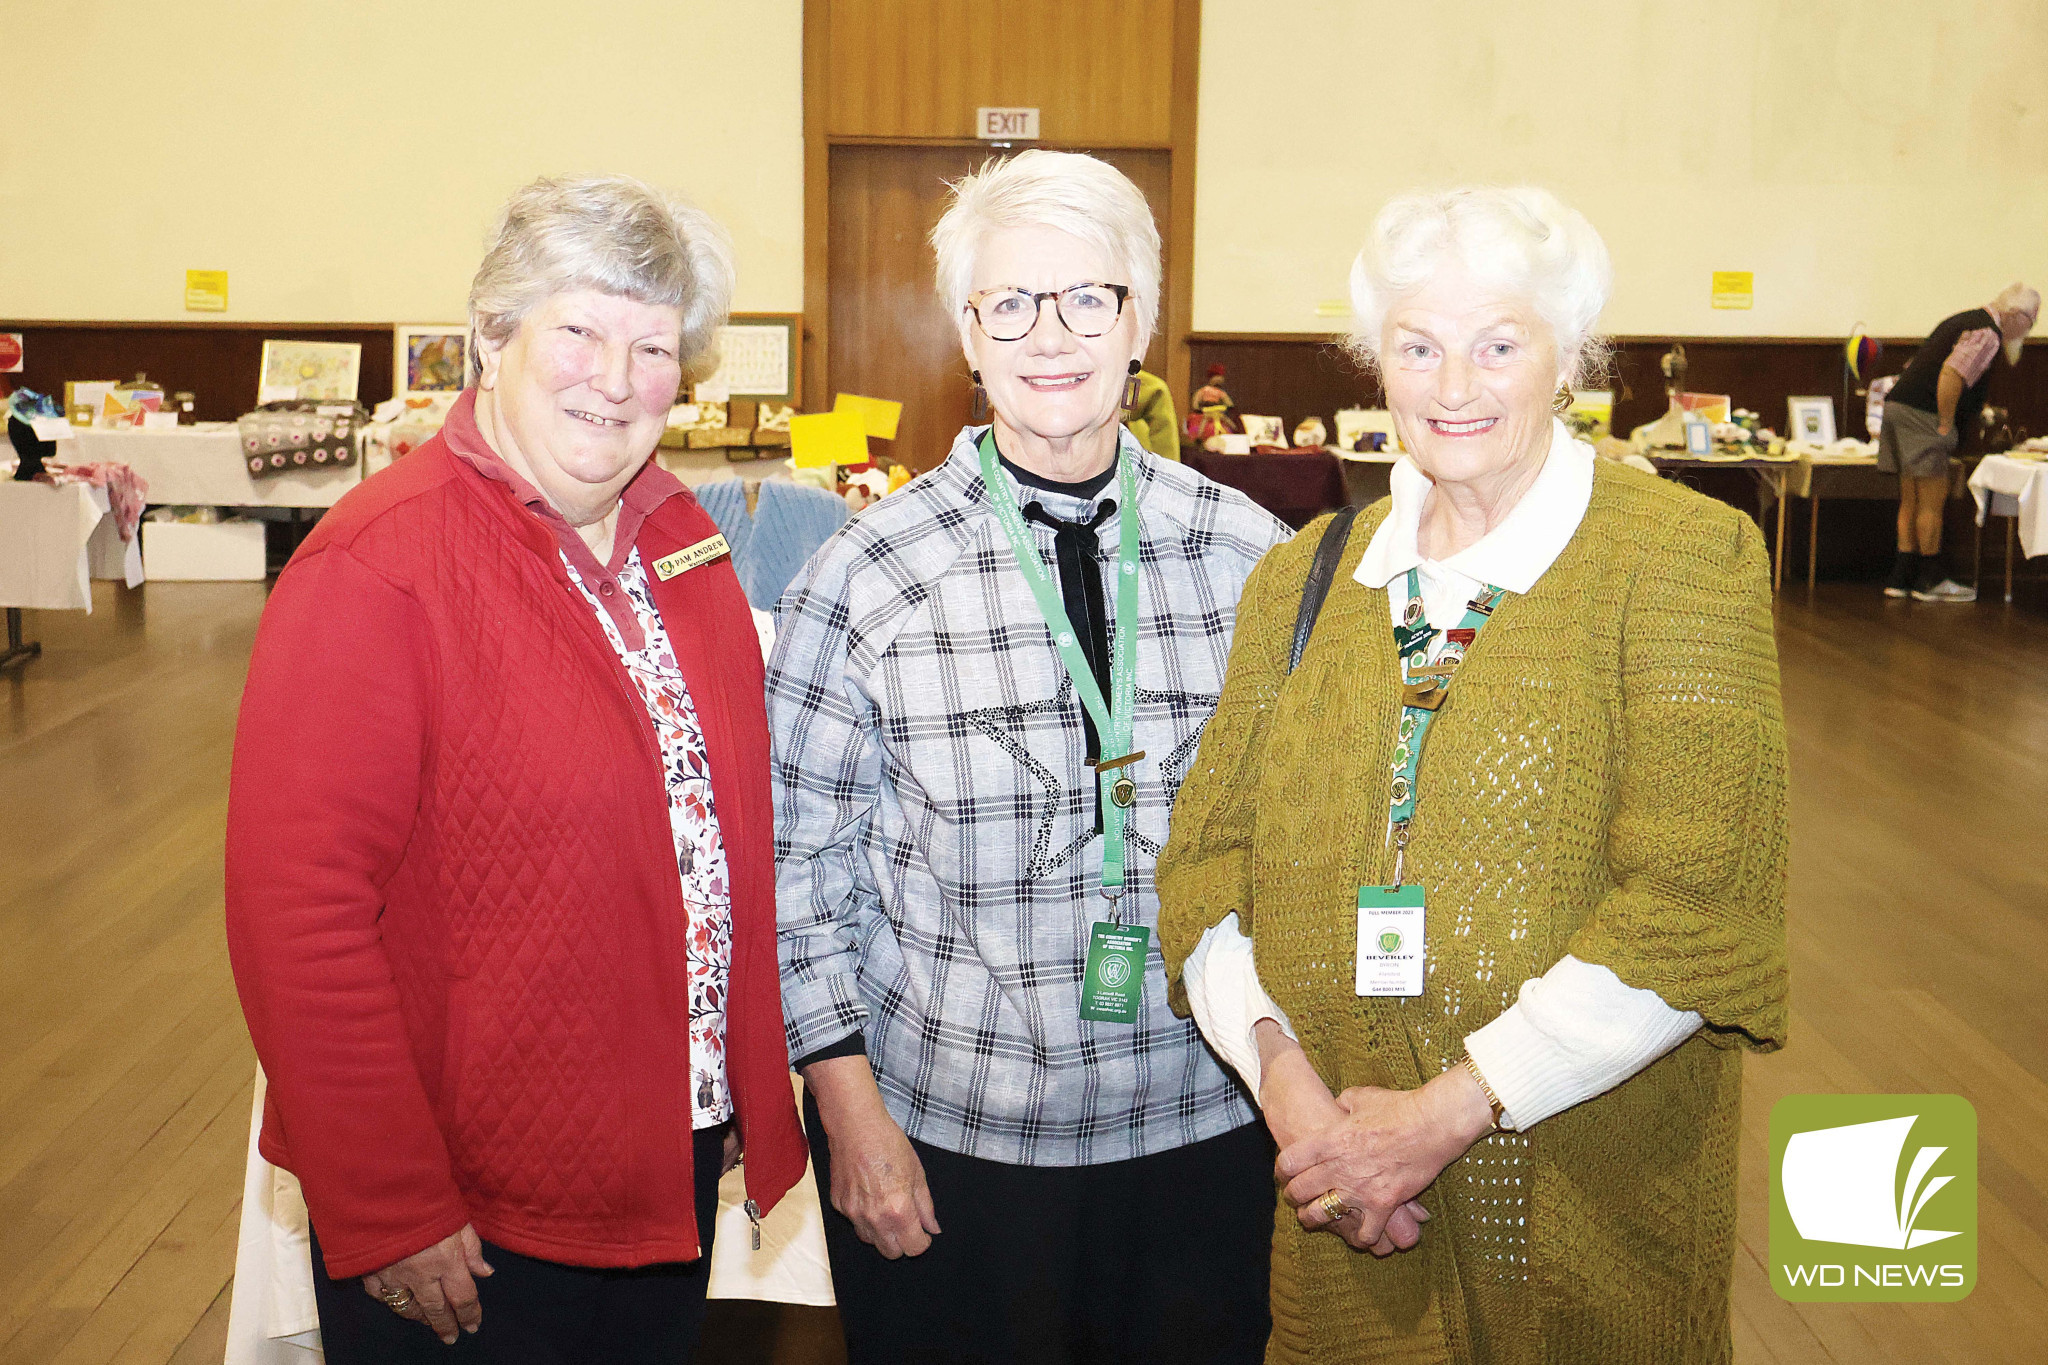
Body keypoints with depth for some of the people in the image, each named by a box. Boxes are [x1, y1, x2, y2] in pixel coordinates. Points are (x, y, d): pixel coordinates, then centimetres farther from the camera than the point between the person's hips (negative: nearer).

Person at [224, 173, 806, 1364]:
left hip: (680, 1160, 7)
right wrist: (388, 1214, -19)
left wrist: (754, 1088, 9)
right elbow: (297, 909, -20)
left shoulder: (680, 537, 3)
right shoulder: (376, 571, -18)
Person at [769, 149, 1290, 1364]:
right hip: (941, 1134, -2)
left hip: (1206, 1125, 2)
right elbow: (798, 862, -3)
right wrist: (853, 1110, -5)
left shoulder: (1250, 557, -2)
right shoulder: (866, 578, -8)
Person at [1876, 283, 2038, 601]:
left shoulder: (1965, 320, 22)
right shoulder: (1986, 333, -9)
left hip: (1899, 407, 10)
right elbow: (1951, 376, -23)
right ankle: (1930, 581, 4)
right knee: (1932, 500, -2)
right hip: (1921, 414, -10)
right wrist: (1945, 426, -15)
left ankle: (1902, 578, 16)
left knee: (1911, 501, 13)